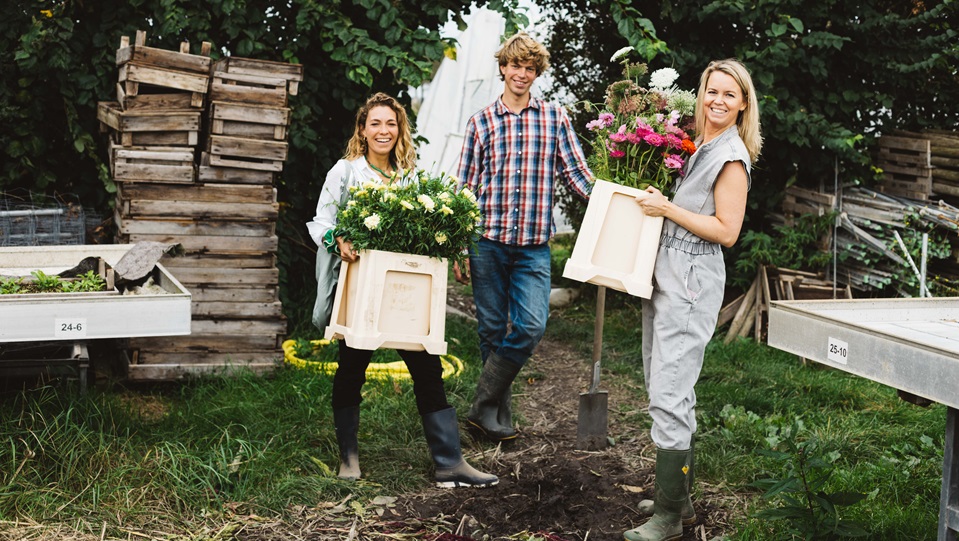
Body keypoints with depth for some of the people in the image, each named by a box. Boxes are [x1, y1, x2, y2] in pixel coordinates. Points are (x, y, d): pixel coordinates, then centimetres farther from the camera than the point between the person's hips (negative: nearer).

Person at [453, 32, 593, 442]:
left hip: (534, 244, 0)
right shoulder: (481, 121, 6)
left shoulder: (555, 117, 7)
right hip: (488, 241, 0)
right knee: (492, 329, 5)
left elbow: (575, 172, 8)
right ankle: (497, 415, 16)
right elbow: (465, 187, 7)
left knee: (531, 326, -10)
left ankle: (483, 407, 2)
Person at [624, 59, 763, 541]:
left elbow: (727, 231, -14)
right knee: (668, 389, 14)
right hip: (664, 275, 9)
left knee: (668, 395, -11)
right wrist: (654, 197, 8)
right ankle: (678, 498, 25)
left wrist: (667, 208, -15)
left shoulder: (730, 156, -10)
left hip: (691, 281, -9)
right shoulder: (695, 144, 15)